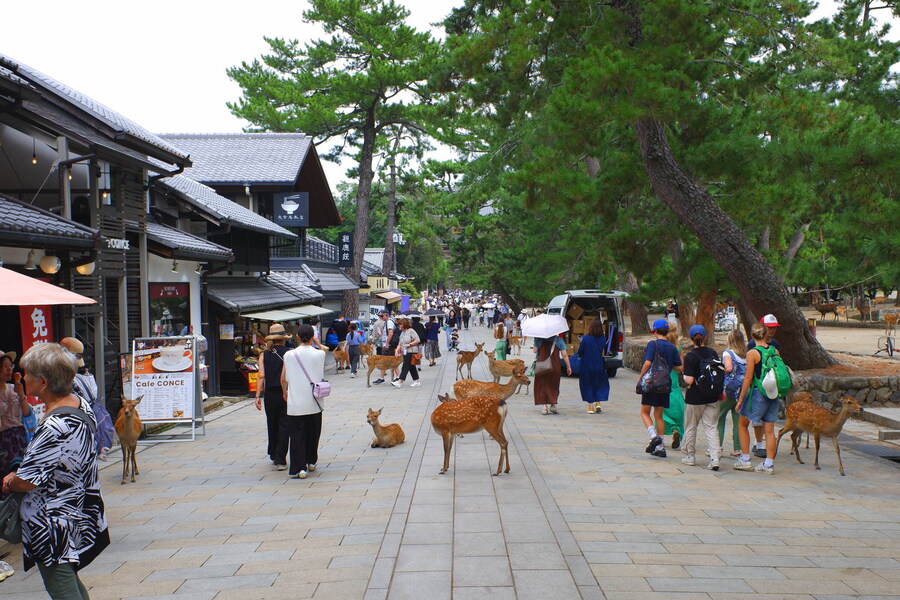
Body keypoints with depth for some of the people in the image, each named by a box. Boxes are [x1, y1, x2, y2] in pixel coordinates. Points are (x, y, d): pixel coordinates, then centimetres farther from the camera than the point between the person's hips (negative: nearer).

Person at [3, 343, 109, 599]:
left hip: (55, 526, -9)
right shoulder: (82, 405, -1)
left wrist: (9, 483, 1)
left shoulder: (54, 427, -29)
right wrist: (17, 475, 8)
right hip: (81, 515, 9)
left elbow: (26, 482, -21)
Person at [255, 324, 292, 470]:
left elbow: (261, 376, -6)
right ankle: (280, 460, -1)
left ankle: (274, 455, 31)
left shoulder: (264, 355, 1)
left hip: (270, 394, 3)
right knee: (284, 425, 2)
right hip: (286, 394, -3)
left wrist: (258, 396, -5)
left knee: (272, 425, 18)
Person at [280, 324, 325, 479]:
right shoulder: (320, 354, -7)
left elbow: (283, 378, -1)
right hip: (314, 402, 2)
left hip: (295, 403, -2)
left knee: (296, 435, 4)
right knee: (312, 433, 18)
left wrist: (285, 393, 20)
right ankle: (311, 462, 33)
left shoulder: (289, 355, -7)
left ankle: (299, 468, -1)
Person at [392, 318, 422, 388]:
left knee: (405, 366, -11)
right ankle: (417, 381, 16)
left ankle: (399, 382, -16)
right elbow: (400, 343, 17)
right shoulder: (402, 332, 16)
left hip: (411, 352, -9)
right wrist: (397, 350, 3)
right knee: (412, 367, 10)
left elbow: (417, 340, -12)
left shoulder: (411, 331, -9)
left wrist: (409, 344, -17)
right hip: (405, 352, 9)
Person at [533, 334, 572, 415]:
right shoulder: (559, 340, 0)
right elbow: (564, 355, -3)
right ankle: (553, 405, 11)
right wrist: (568, 367, 3)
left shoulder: (540, 339, -1)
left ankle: (544, 406, 0)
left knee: (542, 385, 6)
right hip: (555, 366, 0)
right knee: (554, 386, 15)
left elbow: (535, 350, -5)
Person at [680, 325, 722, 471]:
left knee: (691, 427, 13)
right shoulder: (713, 353, 0)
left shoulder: (690, 356, -15)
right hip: (712, 397, 4)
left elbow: (689, 380, -18)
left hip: (695, 397, -4)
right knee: (711, 427, 6)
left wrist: (684, 377, 2)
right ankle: (714, 457, -7)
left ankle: (690, 456, 24)